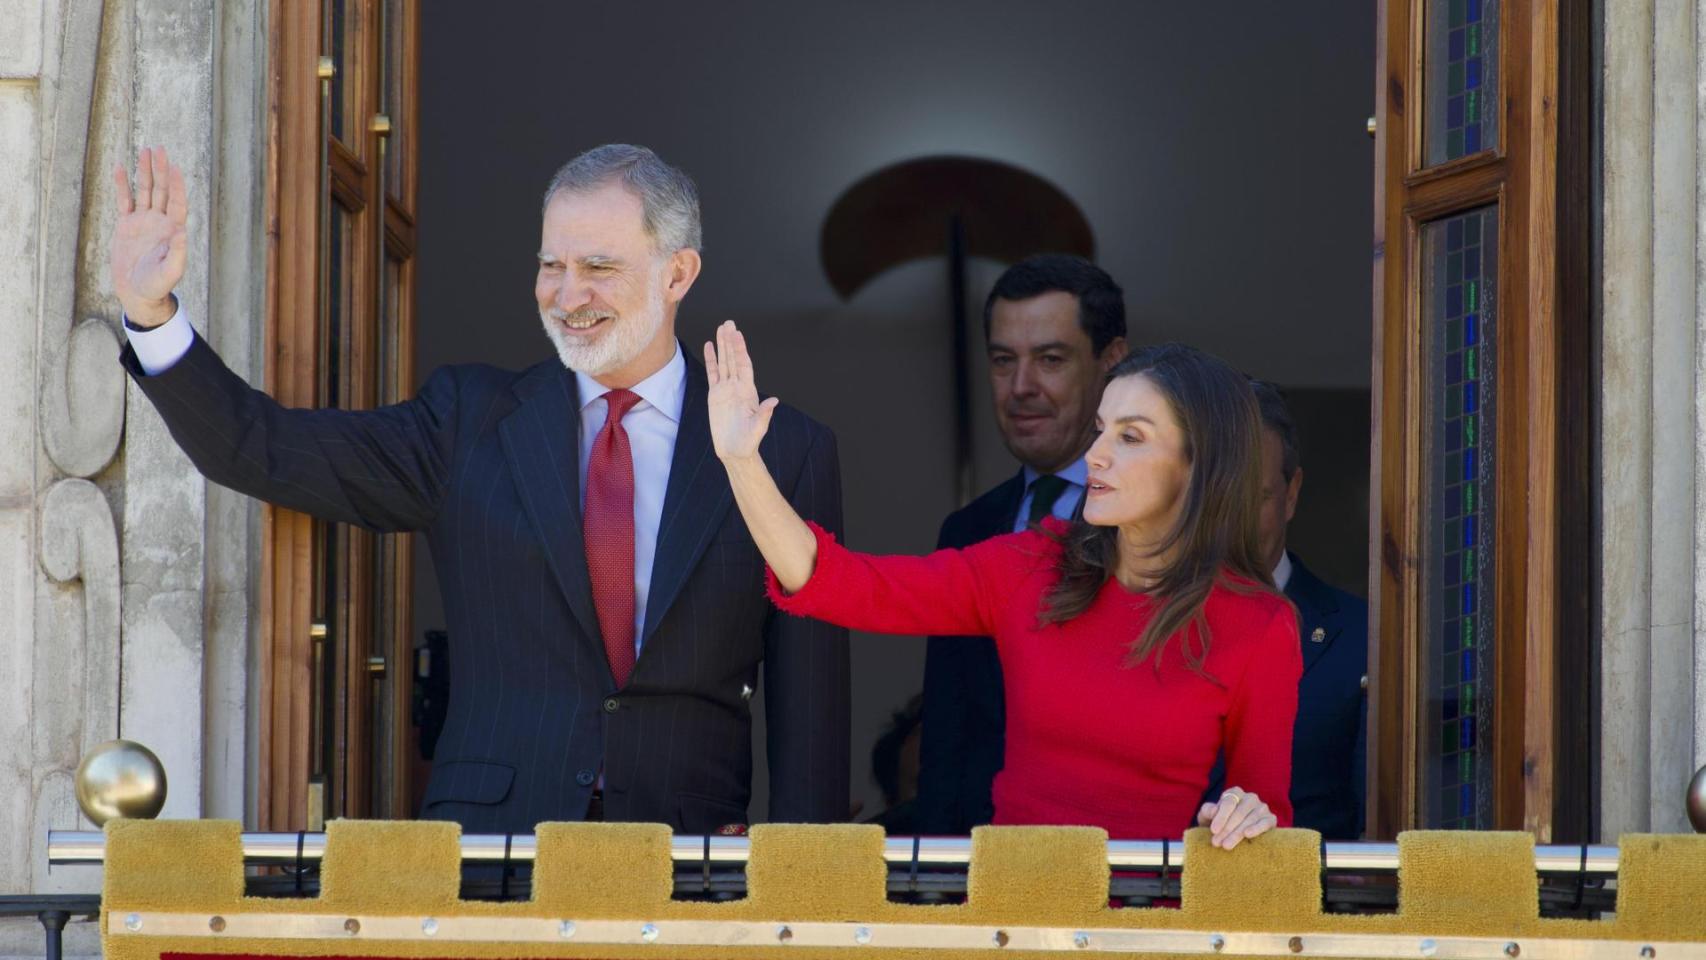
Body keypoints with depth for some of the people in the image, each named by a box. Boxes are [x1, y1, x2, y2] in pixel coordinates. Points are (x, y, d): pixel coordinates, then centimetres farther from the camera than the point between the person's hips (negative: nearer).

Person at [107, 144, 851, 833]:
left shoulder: (785, 455, 8)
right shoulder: (471, 422, 11)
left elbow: (809, 707, 7)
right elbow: (260, 450, 6)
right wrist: (150, 313, -7)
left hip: (685, 861, -1)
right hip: (484, 850, 1)